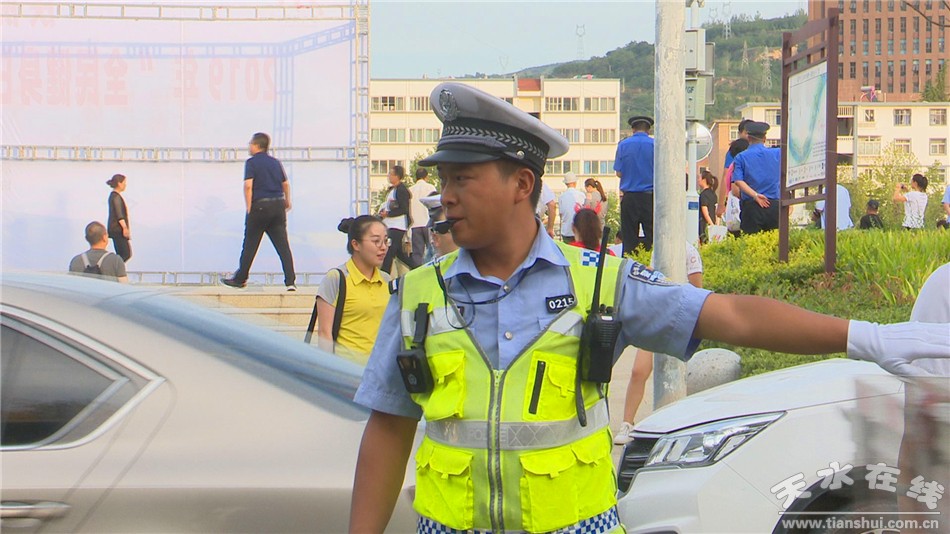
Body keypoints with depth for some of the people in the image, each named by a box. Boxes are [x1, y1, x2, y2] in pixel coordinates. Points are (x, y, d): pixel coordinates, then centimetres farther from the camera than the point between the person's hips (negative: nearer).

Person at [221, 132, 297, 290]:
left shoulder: (251, 162, -5)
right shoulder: (275, 162, 11)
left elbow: (248, 185, -15)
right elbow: (285, 184, 16)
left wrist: (249, 208, -12)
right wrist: (287, 201, 32)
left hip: (260, 206, -4)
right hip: (278, 205, 4)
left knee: (250, 245, 8)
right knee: (283, 245, 1)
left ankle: (240, 279, 19)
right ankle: (290, 282, -7)